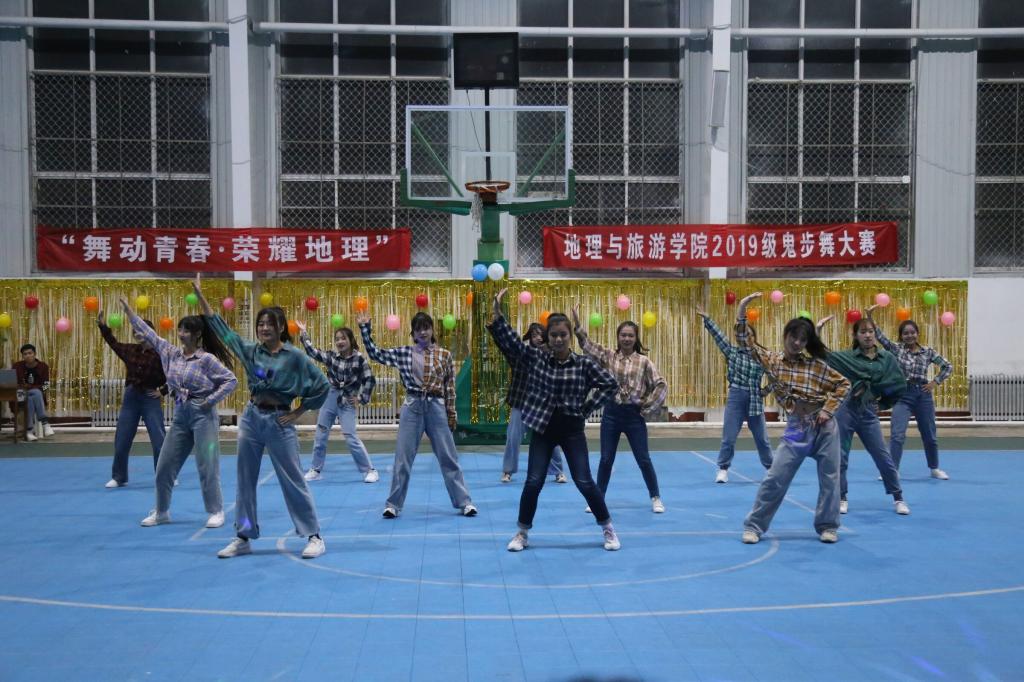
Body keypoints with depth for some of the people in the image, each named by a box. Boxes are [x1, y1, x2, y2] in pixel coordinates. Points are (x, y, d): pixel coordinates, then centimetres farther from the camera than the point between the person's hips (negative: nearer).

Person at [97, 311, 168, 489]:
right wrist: (102, 326, 18)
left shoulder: (159, 353, -12)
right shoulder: (130, 350, 5)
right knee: (121, 440, 8)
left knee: (159, 440, -2)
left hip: (150, 399, -5)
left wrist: (163, 392, -10)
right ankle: (118, 477, 21)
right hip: (130, 398, 5)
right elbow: (114, 343, 22)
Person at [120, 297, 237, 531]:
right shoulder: (171, 353, 7)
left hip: (203, 415, -6)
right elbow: (148, 333, 11)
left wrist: (210, 401, -16)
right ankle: (161, 512, 25)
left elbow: (231, 380, -11)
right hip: (180, 415, 6)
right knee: (164, 465, 10)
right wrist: (127, 309, 10)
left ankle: (216, 512, 10)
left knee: (207, 466, -3)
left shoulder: (207, 359, -11)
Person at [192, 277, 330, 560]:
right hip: (251, 418, 5)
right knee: (246, 481, 10)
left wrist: (297, 413, -5)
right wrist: (199, 294, 5)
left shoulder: (294, 356, -9)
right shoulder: (250, 350, 4)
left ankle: (314, 537, 8)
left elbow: (322, 385, -6)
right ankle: (243, 538, 22)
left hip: (279, 422, -5)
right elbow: (221, 327, 7)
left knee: (293, 482, -1)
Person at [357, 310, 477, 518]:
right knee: (402, 459, 5)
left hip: (436, 408, -1)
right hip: (412, 407, 1)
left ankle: (464, 502, 15)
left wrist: (451, 414, 2)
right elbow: (375, 353, 6)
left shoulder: (444, 355, 2)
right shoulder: (404, 352, 4)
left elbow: (450, 387, 3)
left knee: (449, 458, 6)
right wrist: (365, 328, -1)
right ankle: (393, 504, 17)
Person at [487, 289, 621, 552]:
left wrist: (587, 407, -6)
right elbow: (509, 341, -12)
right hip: (543, 429, 1)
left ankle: (608, 529, 20)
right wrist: (497, 313, -24)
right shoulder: (535, 358, -3)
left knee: (584, 482, 1)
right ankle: (522, 533, 18)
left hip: (572, 430, -1)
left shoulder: (584, 363, -6)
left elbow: (610, 385, -1)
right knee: (533, 483, 0)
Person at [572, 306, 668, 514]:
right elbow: (587, 344, -10)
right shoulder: (608, 356, 2)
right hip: (611, 413, 1)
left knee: (643, 459, 6)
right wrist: (576, 323, -22)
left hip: (634, 415, -1)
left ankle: (656, 498, 21)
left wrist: (648, 409, -5)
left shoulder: (644, 361, -2)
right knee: (606, 459, 7)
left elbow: (661, 385, -2)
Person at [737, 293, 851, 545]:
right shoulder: (771, 360, 2)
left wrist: (828, 410, -6)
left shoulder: (816, 364, 1)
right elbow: (745, 341, -7)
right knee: (775, 478, -3)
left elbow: (843, 384, 6)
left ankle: (828, 527, 23)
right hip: (796, 427, 0)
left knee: (829, 478, 6)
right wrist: (742, 309, -18)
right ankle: (753, 526, 6)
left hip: (824, 425, 1)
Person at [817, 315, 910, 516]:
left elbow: (900, 385, 8)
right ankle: (841, 499, 18)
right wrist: (817, 330, -14)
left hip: (869, 414, 1)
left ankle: (898, 499, 19)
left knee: (883, 457, 4)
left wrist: (882, 404, 7)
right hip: (846, 411, 0)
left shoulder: (887, 358, 3)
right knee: (840, 457, 4)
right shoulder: (848, 356, 0)